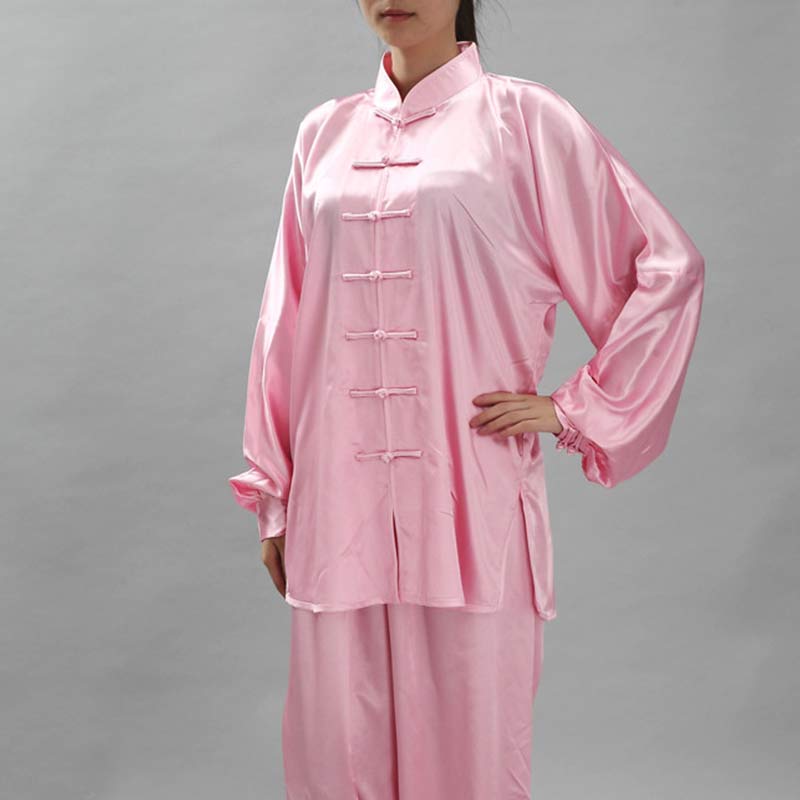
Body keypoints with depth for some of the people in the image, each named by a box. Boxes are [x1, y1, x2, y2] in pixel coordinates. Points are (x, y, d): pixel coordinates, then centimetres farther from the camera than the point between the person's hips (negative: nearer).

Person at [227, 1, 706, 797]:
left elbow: (665, 267, 2)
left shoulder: (523, 119, 1)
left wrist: (580, 411, -2)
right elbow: (288, 322, 13)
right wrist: (273, 496, 12)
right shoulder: (325, 134, 12)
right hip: (339, 505, 4)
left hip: (467, 500, -3)